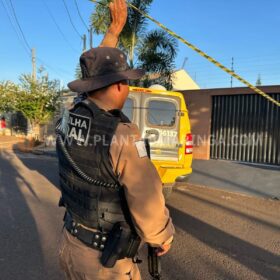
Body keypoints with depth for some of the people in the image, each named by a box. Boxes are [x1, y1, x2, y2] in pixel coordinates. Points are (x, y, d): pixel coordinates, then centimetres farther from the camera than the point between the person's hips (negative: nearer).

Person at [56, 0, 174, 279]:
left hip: (70, 245, 7)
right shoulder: (123, 136, -29)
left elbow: (97, 73, 7)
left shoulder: (69, 121, -9)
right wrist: (164, 237, -2)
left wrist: (114, 28, 16)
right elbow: (148, 205, -23)